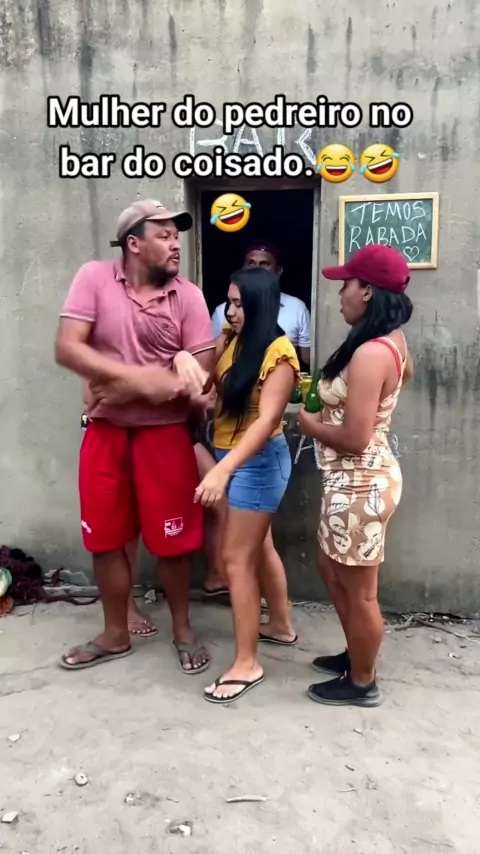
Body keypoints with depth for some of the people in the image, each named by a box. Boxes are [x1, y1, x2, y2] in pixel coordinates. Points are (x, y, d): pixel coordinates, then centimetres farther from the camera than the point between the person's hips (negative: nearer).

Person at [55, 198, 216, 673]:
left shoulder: (187, 295, -4)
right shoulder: (94, 278, -4)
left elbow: (202, 373, -9)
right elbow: (66, 348, -13)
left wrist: (129, 390, -16)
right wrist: (141, 378, -22)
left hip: (165, 432, -1)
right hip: (105, 430, 2)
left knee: (171, 540, 7)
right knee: (106, 537, 12)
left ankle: (183, 630, 30)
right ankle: (115, 635, 32)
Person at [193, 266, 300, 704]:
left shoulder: (278, 352, -18)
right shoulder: (229, 341, 4)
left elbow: (266, 420, -27)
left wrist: (222, 470, -36)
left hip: (258, 461, -8)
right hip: (232, 457, 8)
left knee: (237, 559, -3)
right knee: (260, 546, 21)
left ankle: (247, 664, 12)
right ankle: (282, 626, 42)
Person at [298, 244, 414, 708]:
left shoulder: (369, 354, -25)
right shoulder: (392, 340, 5)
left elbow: (354, 438, -27)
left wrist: (312, 425, -8)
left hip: (359, 483, -10)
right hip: (356, 479, 10)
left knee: (358, 591, 9)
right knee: (332, 571, 25)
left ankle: (362, 683, 31)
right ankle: (356, 654, 44)